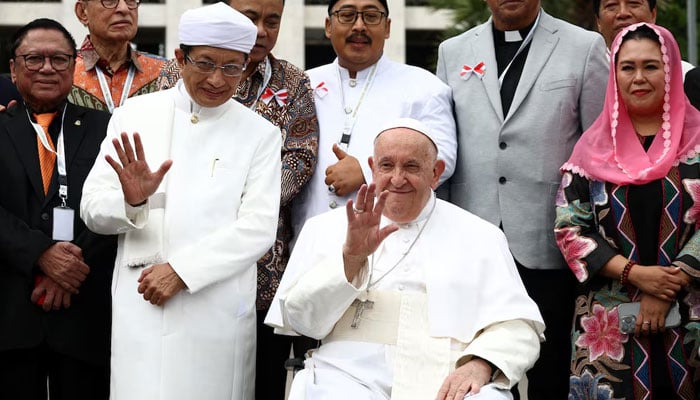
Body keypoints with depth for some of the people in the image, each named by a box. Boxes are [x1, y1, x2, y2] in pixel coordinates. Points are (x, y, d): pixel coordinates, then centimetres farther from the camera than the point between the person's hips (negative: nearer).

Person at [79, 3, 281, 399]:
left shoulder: (260, 134, 5)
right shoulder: (135, 114, 6)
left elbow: (258, 229, -4)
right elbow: (92, 208, 3)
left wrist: (181, 270, -13)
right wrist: (130, 201, -19)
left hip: (219, 310, 0)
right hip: (141, 303, 0)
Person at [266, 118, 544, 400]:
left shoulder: (481, 237, 17)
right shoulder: (326, 228, 17)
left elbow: (517, 327, 8)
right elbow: (300, 320, 7)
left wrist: (480, 365, -13)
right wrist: (351, 257, -8)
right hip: (350, 376, 0)